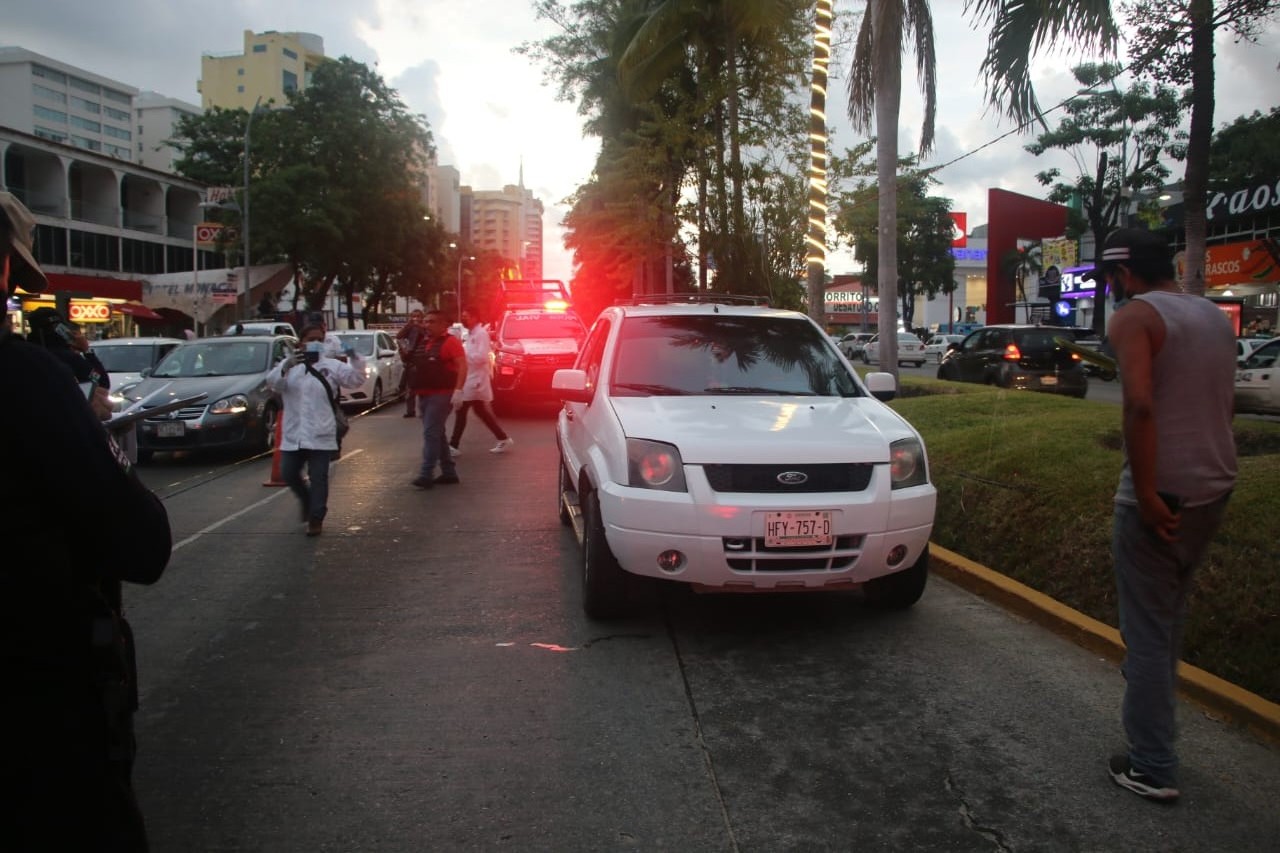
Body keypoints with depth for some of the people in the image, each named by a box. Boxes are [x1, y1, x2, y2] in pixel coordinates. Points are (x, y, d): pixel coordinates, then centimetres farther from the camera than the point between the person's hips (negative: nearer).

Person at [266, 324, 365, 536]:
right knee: (288, 474, 8)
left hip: (320, 435, -2)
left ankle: (316, 518, 11)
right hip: (292, 434, 2)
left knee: (318, 478, 0)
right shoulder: (289, 364, 5)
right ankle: (307, 499, 36)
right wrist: (286, 366, -33)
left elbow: (355, 379, -7)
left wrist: (354, 358, -25)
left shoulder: (331, 365, 2)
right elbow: (272, 381, -12)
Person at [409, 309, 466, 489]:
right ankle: (449, 472, 18)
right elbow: (417, 366, 31)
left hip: (441, 395, -9)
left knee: (431, 433, -13)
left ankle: (426, 474, -14)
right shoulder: (424, 344, 17)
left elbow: (462, 365, -18)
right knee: (437, 435, 11)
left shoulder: (450, 342, -8)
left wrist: (458, 390, -27)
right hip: (424, 395, 9)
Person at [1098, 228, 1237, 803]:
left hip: (1163, 495, -8)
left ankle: (1153, 768, 9)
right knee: (1170, 611, 24)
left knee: (1148, 630, 2)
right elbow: (1220, 402, 17)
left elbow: (1139, 405, -26)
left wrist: (1146, 495, -21)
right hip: (1215, 486, 8)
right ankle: (1150, 713, 40)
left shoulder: (1135, 317, -13)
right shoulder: (1216, 317, 12)